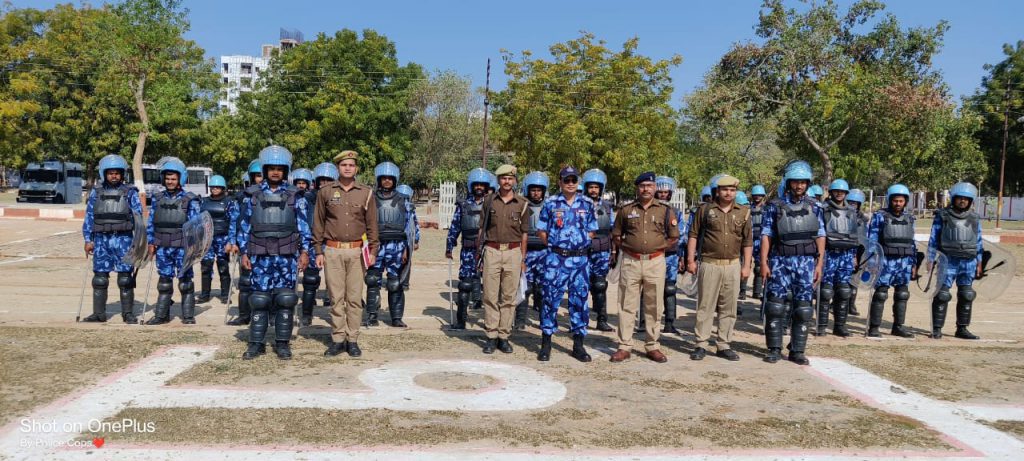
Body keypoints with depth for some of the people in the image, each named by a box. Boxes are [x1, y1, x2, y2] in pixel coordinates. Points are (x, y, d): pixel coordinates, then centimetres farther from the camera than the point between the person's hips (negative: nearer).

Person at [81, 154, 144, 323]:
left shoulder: (130, 192, 4)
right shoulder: (96, 192, 9)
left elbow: (138, 216, 2)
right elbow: (89, 217, 11)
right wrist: (88, 240, 5)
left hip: (123, 239, -2)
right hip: (101, 239, 2)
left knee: (125, 278, -1)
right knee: (100, 277, 6)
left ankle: (128, 314, 7)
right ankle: (99, 313, 14)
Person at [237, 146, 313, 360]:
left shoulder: (295, 196, 5)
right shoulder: (253, 195, 8)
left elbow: (303, 226, 4)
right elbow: (245, 226, 10)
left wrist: (304, 251, -3)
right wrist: (244, 252, 5)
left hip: (287, 255, -1)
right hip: (260, 256, 1)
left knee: (285, 299, 1)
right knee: (259, 299, 3)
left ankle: (282, 343, 11)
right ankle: (256, 343, 11)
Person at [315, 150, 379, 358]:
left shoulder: (366, 193, 6)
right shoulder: (326, 191, 6)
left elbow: (372, 225, 8)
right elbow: (318, 223, 8)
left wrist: (373, 251, 1)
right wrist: (318, 251, 3)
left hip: (357, 251, 0)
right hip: (333, 251, 0)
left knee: (354, 298, 3)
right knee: (336, 298, 3)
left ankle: (352, 340, 11)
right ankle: (338, 339, 11)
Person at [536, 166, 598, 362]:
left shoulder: (587, 204, 6)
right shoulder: (551, 203, 2)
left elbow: (592, 232, 11)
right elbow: (542, 231, 7)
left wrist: (580, 245, 3)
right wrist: (555, 246, 5)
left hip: (580, 259, 2)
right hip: (556, 259, -1)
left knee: (580, 300, 6)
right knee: (551, 299, 1)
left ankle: (578, 345, 15)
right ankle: (546, 344, 10)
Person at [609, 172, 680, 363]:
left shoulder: (665, 210, 6)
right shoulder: (625, 210, 7)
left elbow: (674, 238, 11)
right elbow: (616, 236, 14)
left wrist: (657, 247, 2)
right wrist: (627, 248, 2)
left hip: (655, 262, 0)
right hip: (630, 262, 0)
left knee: (654, 307, 6)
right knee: (627, 305, 1)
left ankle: (652, 346, 16)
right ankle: (625, 346, 8)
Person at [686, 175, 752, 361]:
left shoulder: (744, 212, 8)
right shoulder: (705, 209, 2)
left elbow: (748, 241, 10)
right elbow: (693, 235, 4)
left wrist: (746, 266, 4)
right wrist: (690, 260, -2)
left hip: (733, 265, 2)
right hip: (709, 264, -2)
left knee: (729, 308, 6)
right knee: (705, 306, 0)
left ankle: (723, 345, 15)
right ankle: (701, 345, 7)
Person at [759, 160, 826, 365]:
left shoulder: (814, 207, 9)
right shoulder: (775, 206, 2)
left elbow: (820, 236, 8)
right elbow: (766, 235, 0)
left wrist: (819, 263, 1)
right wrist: (764, 263, -8)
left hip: (806, 262, 2)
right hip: (781, 261, -2)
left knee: (803, 309, 3)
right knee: (775, 306, -1)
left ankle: (797, 351, 13)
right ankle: (774, 349, 10)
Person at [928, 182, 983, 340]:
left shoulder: (974, 218, 11)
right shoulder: (942, 216, 1)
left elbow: (978, 242, 15)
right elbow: (933, 239, 2)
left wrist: (979, 262, 12)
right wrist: (930, 260, -3)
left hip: (968, 262, 4)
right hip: (947, 261, -4)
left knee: (966, 296, 7)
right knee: (942, 295, -6)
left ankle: (962, 329, 17)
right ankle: (937, 329, 0)